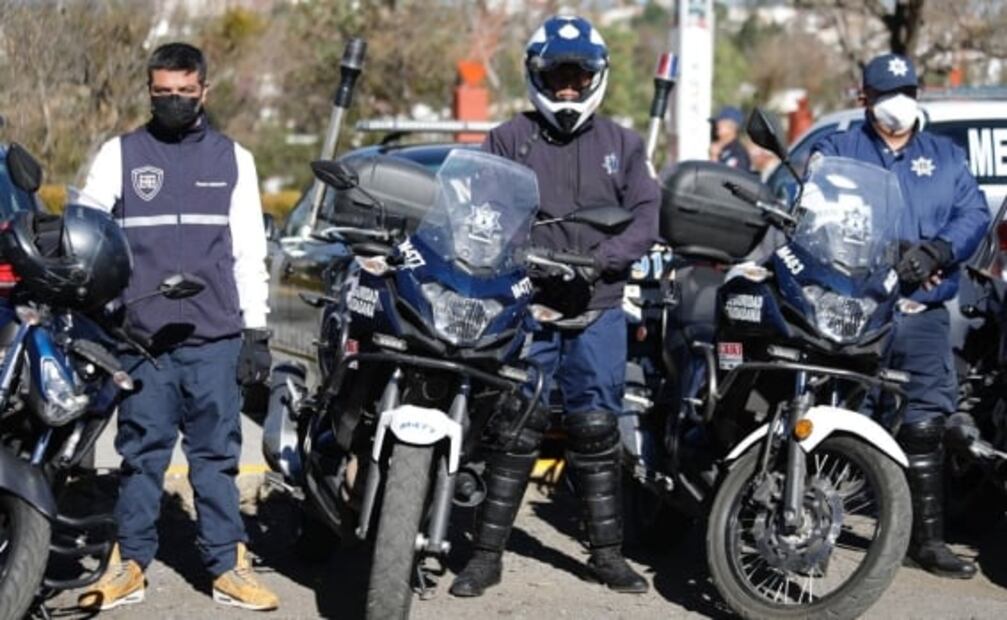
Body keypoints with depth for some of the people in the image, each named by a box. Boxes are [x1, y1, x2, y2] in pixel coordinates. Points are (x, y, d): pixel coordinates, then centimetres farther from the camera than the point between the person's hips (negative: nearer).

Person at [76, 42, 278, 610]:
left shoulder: (233, 158, 12)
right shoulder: (120, 154, 9)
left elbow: (249, 252, 11)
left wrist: (257, 331, 6)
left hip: (216, 338, 1)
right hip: (141, 337, 0)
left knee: (217, 454, 3)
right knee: (141, 453, 3)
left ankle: (229, 565, 8)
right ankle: (131, 563, 12)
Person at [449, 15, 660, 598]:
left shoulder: (621, 144, 13)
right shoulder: (509, 139, 7)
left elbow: (650, 213, 3)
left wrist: (604, 257, -13)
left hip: (598, 308, 2)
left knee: (596, 430, 6)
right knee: (515, 429, -1)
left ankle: (608, 551, 16)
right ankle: (488, 553, 7)